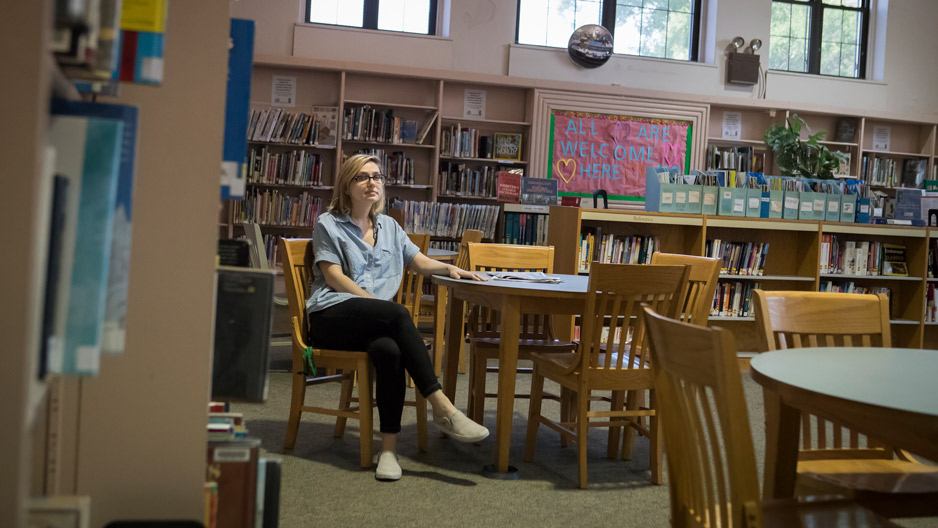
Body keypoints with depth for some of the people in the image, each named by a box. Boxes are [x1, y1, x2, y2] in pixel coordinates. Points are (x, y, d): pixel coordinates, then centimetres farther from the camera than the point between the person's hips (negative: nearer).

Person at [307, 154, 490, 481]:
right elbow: (334, 278, -2)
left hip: (374, 322, 4)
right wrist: (380, 304, -13)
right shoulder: (328, 224, 10)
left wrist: (449, 269, 2)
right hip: (332, 316, -4)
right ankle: (442, 407, -38)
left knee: (388, 349, -34)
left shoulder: (388, 226, 25)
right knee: (397, 313, -33)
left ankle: (389, 447, -37)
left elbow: (419, 261, 24)